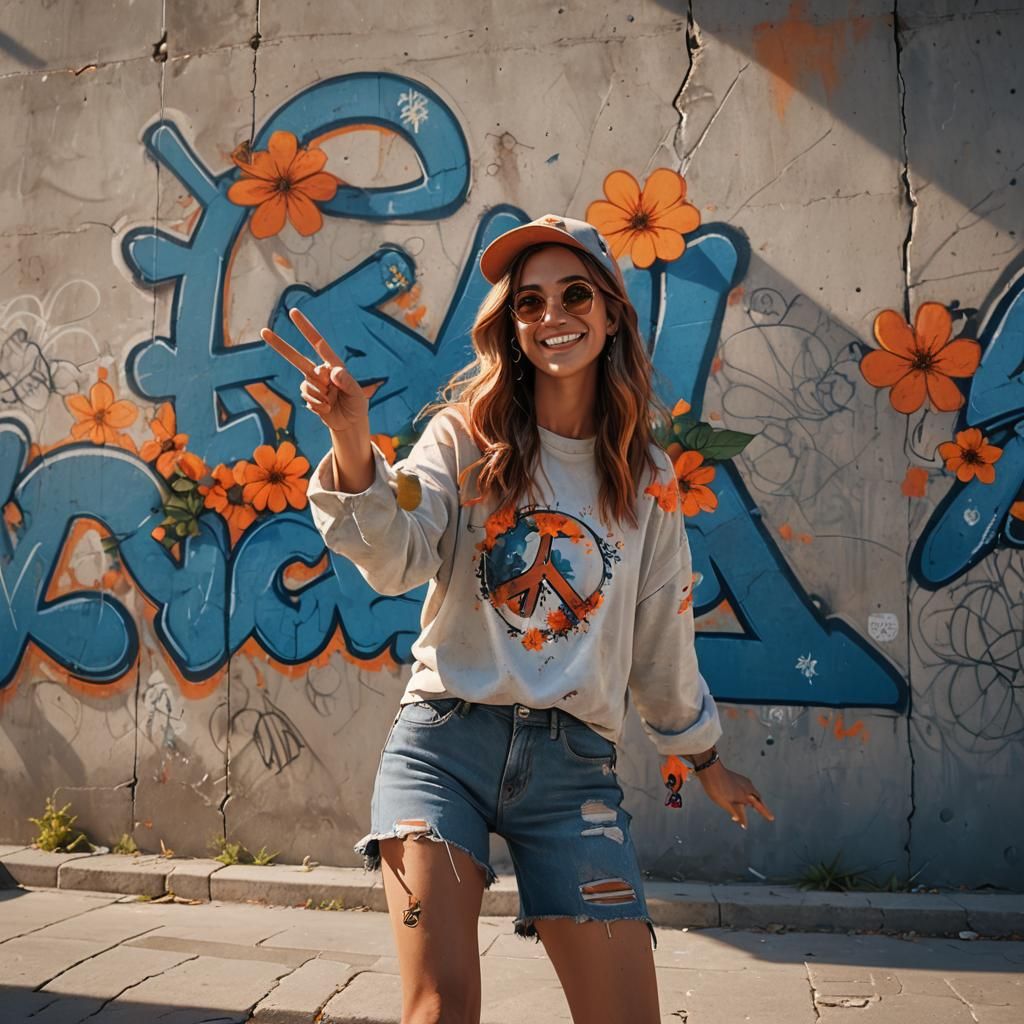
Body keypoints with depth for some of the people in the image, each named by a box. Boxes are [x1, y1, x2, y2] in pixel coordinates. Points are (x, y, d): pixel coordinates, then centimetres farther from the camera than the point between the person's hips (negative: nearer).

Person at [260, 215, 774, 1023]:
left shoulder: (647, 478, 9)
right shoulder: (466, 437, 2)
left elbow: (662, 638, 19)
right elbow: (396, 561, -14)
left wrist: (703, 753, 27)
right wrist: (353, 445, -30)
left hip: (575, 764, 3)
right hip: (445, 741, -2)